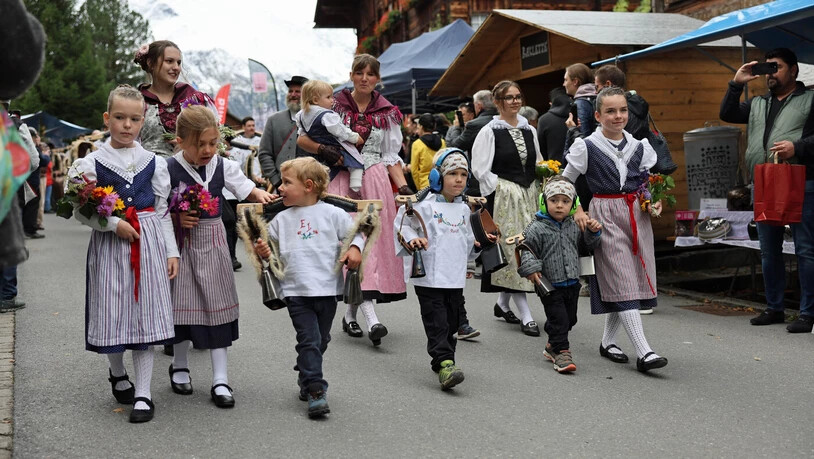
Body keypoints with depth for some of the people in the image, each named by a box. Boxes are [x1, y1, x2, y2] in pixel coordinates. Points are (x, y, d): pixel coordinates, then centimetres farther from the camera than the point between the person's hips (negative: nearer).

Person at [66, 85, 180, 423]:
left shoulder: (153, 163, 6)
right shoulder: (92, 163, 0)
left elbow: (162, 211, 8)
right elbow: (80, 211, -3)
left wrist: (172, 251, 4)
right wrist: (114, 224, -16)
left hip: (149, 242, 1)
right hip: (109, 243, -1)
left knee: (146, 313, 0)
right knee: (112, 312, 4)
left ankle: (143, 394, 6)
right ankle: (117, 375, 33)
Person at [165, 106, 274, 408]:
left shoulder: (223, 166, -1)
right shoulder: (170, 169, -9)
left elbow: (245, 188, 3)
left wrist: (260, 195, -18)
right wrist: (177, 218, -21)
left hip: (213, 242, 2)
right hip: (183, 243, -2)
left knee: (217, 306, 2)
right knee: (183, 304, 8)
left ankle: (220, 380, 6)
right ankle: (179, 366, 31)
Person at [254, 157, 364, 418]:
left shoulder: (332, 214, 1)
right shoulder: (281, 219, 9)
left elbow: (355, 232, 7)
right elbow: (271, 248, 17)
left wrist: (355, 248, -12)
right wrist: (264, 252, -4)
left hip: (327, 289, 0)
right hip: (296, 291, 0)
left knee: (320, 341, 13)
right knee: (309, 340, -9)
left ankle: (306, 381, 32)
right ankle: (315, 391, -8)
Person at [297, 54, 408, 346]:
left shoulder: (387, 113, 12)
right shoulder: (335, 105, 6)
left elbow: (392, 156, 11)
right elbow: (302, 138, 4)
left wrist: (403, 186, -2)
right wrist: (326, 152, -14)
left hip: (376, 182, 2)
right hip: (343, 180, -2)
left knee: (374, 239, -3)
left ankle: (351, 314, 10)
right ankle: (370, 315, -23)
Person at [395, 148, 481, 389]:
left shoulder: (464, 209, 14)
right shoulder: (424, 206, -7)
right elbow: (401, 225, -4)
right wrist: (412, 239, -20)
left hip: (456, 277, 6)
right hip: (429, 277, -6)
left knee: (451, 322, 12)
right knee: (436, 322, -9)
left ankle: (441, 360, 26)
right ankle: (445, 363, -14)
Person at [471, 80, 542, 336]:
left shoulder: (529, 130, 13)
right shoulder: (489, 131, -5)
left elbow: (538, 165, 21)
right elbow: (480, 169, -8)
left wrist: (536, 189, 8)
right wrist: (501, 190, -11)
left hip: (528, 196, 6)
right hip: (503, 198, -6)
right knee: (512, 250, -9)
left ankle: (502, 303, 26)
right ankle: (525, 316, -9)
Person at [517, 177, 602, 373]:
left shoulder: (574, 225, 6)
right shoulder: (537, 228, -10)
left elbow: (589, 244, 18)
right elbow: (525, 248, -9)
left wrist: (593, 231, -1)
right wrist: (530, 268, -21)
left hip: (572, 283, 6)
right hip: (550, 285, -6)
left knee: (569, 318, 15)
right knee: (558, 318, -9)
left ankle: (552, 346, 34)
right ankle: (562, 353, 1)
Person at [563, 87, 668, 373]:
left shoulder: (638, 147, 9)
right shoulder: (587, 147, -4)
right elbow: (565, 182, 4)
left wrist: (653, 204, 3)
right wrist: (576, 211, -7)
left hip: (636, 216, 5)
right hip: (606, 216, -5)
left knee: (634, 280, 7)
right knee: (622, 283, -11)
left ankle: (608, 341, 23)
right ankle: (643, 352, -15)